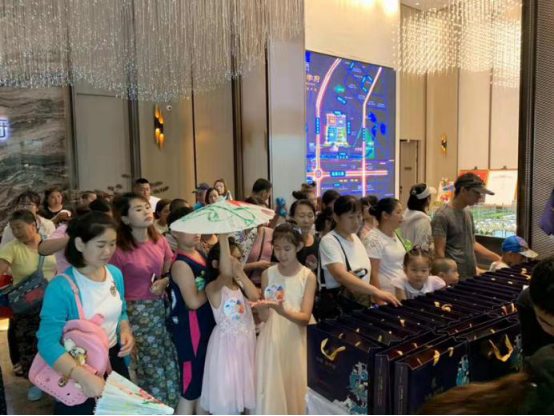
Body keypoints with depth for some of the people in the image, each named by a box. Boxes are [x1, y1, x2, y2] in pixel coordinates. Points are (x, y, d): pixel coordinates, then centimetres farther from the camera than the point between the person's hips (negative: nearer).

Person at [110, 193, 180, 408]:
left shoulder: (160, 241, 1)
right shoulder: (119, 251, -15)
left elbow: (171, 271, 12)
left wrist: (164, 282, -9)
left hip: (162, 306, 5)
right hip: (137, 311, -5)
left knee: (171, 359, 13)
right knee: (150, 364, 8)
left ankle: (172, 404, 34)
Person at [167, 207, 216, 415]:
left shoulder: (201, 254, 5)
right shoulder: (181, 264, -20)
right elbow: (194, 301, -26)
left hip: (206, 325, 9)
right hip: (190, 329, -8)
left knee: (205, 383, 22)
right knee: (191, 389, 5)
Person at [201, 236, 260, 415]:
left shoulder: (239, 284, 6)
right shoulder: (213, 287, -18)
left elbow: (255, 296, -12)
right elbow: (226, 273, -40)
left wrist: (241, 273, -13)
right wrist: (223, 237, -44)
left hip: (246, 341, 7)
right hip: (227, 343, -7)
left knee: (243, 385, 21)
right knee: (226, 392, 7)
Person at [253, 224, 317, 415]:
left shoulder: (308, 276, -8)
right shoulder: (268, 274, -2)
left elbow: (305, 318, -14)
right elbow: (265, 317, -3)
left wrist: (283, 311, -32)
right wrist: (262, 308, -26)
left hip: (298, 341, -1)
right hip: (273, 340, 2)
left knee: (297, 388, 7)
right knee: (272, 389, 6)